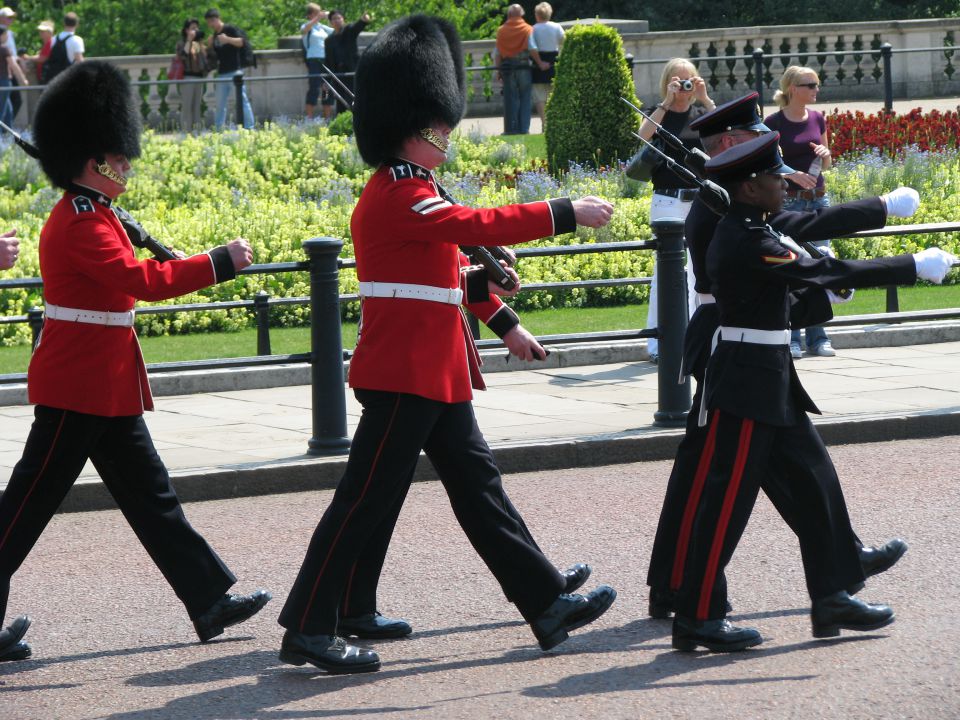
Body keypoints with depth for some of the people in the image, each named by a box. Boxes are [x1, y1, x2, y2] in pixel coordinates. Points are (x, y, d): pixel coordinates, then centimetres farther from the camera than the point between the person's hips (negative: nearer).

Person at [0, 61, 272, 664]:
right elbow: (139, 278, -29)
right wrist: (221, 263, -26)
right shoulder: (80, 226, -19)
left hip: (107, 392, 11)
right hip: (77, 392, -11)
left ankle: (211, 600, 13)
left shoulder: (90, 217, 13)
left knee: (151, 496, 11)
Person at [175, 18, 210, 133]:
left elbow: (205, 56, 8)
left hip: (199, 77, 6)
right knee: (186, 106, -7)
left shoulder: (199, 44, 17)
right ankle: (186, 131, -8)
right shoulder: (182, 43, 0)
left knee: (197, 106, 7)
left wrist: (201, 42, 2)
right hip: (187, 76, -6)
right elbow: (183, 55, -19)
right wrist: (189, 40, -16)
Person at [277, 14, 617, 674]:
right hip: (405, 373, -11)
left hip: (434, 374, 11)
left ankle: (548, 605, 16)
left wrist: (481, 286, 10)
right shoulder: (398, 196, -17)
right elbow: (479, 225, -25)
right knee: (366, 500, -6)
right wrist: (568, 213, -21)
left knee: (479, 486, 12)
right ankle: (307, 630, -1)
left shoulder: (410, 193, 16)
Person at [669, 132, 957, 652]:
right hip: (747, 387, -11)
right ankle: (697, 618, 2)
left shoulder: (750, 233, 10)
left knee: (816, 482, 12)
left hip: (772, 383, 11)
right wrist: (916, 267, -19)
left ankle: (832, 599, 19)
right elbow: (828, 273, -23)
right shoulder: (747, 244, -22)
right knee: (729, 499, -5)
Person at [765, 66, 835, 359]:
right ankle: (790, 338, 2)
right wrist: (791, 173, -20)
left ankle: (818, 337, 10)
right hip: (788, 201, -5)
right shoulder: (774, 123, -6)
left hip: (818, 199, 5)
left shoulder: (817, 119, 9)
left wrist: (825, 153, -4)